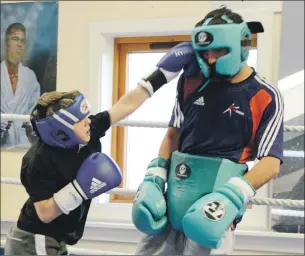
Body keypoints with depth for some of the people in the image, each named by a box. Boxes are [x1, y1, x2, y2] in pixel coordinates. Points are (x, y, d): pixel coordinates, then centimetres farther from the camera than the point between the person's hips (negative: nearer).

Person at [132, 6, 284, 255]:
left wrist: (231, 197, -21)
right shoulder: (191, 81, 8)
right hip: (176, 193, 5)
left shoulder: (265, 97, -4)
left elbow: (271, 162, -8)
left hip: (216, 197, -5)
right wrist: (154, 179, 4)